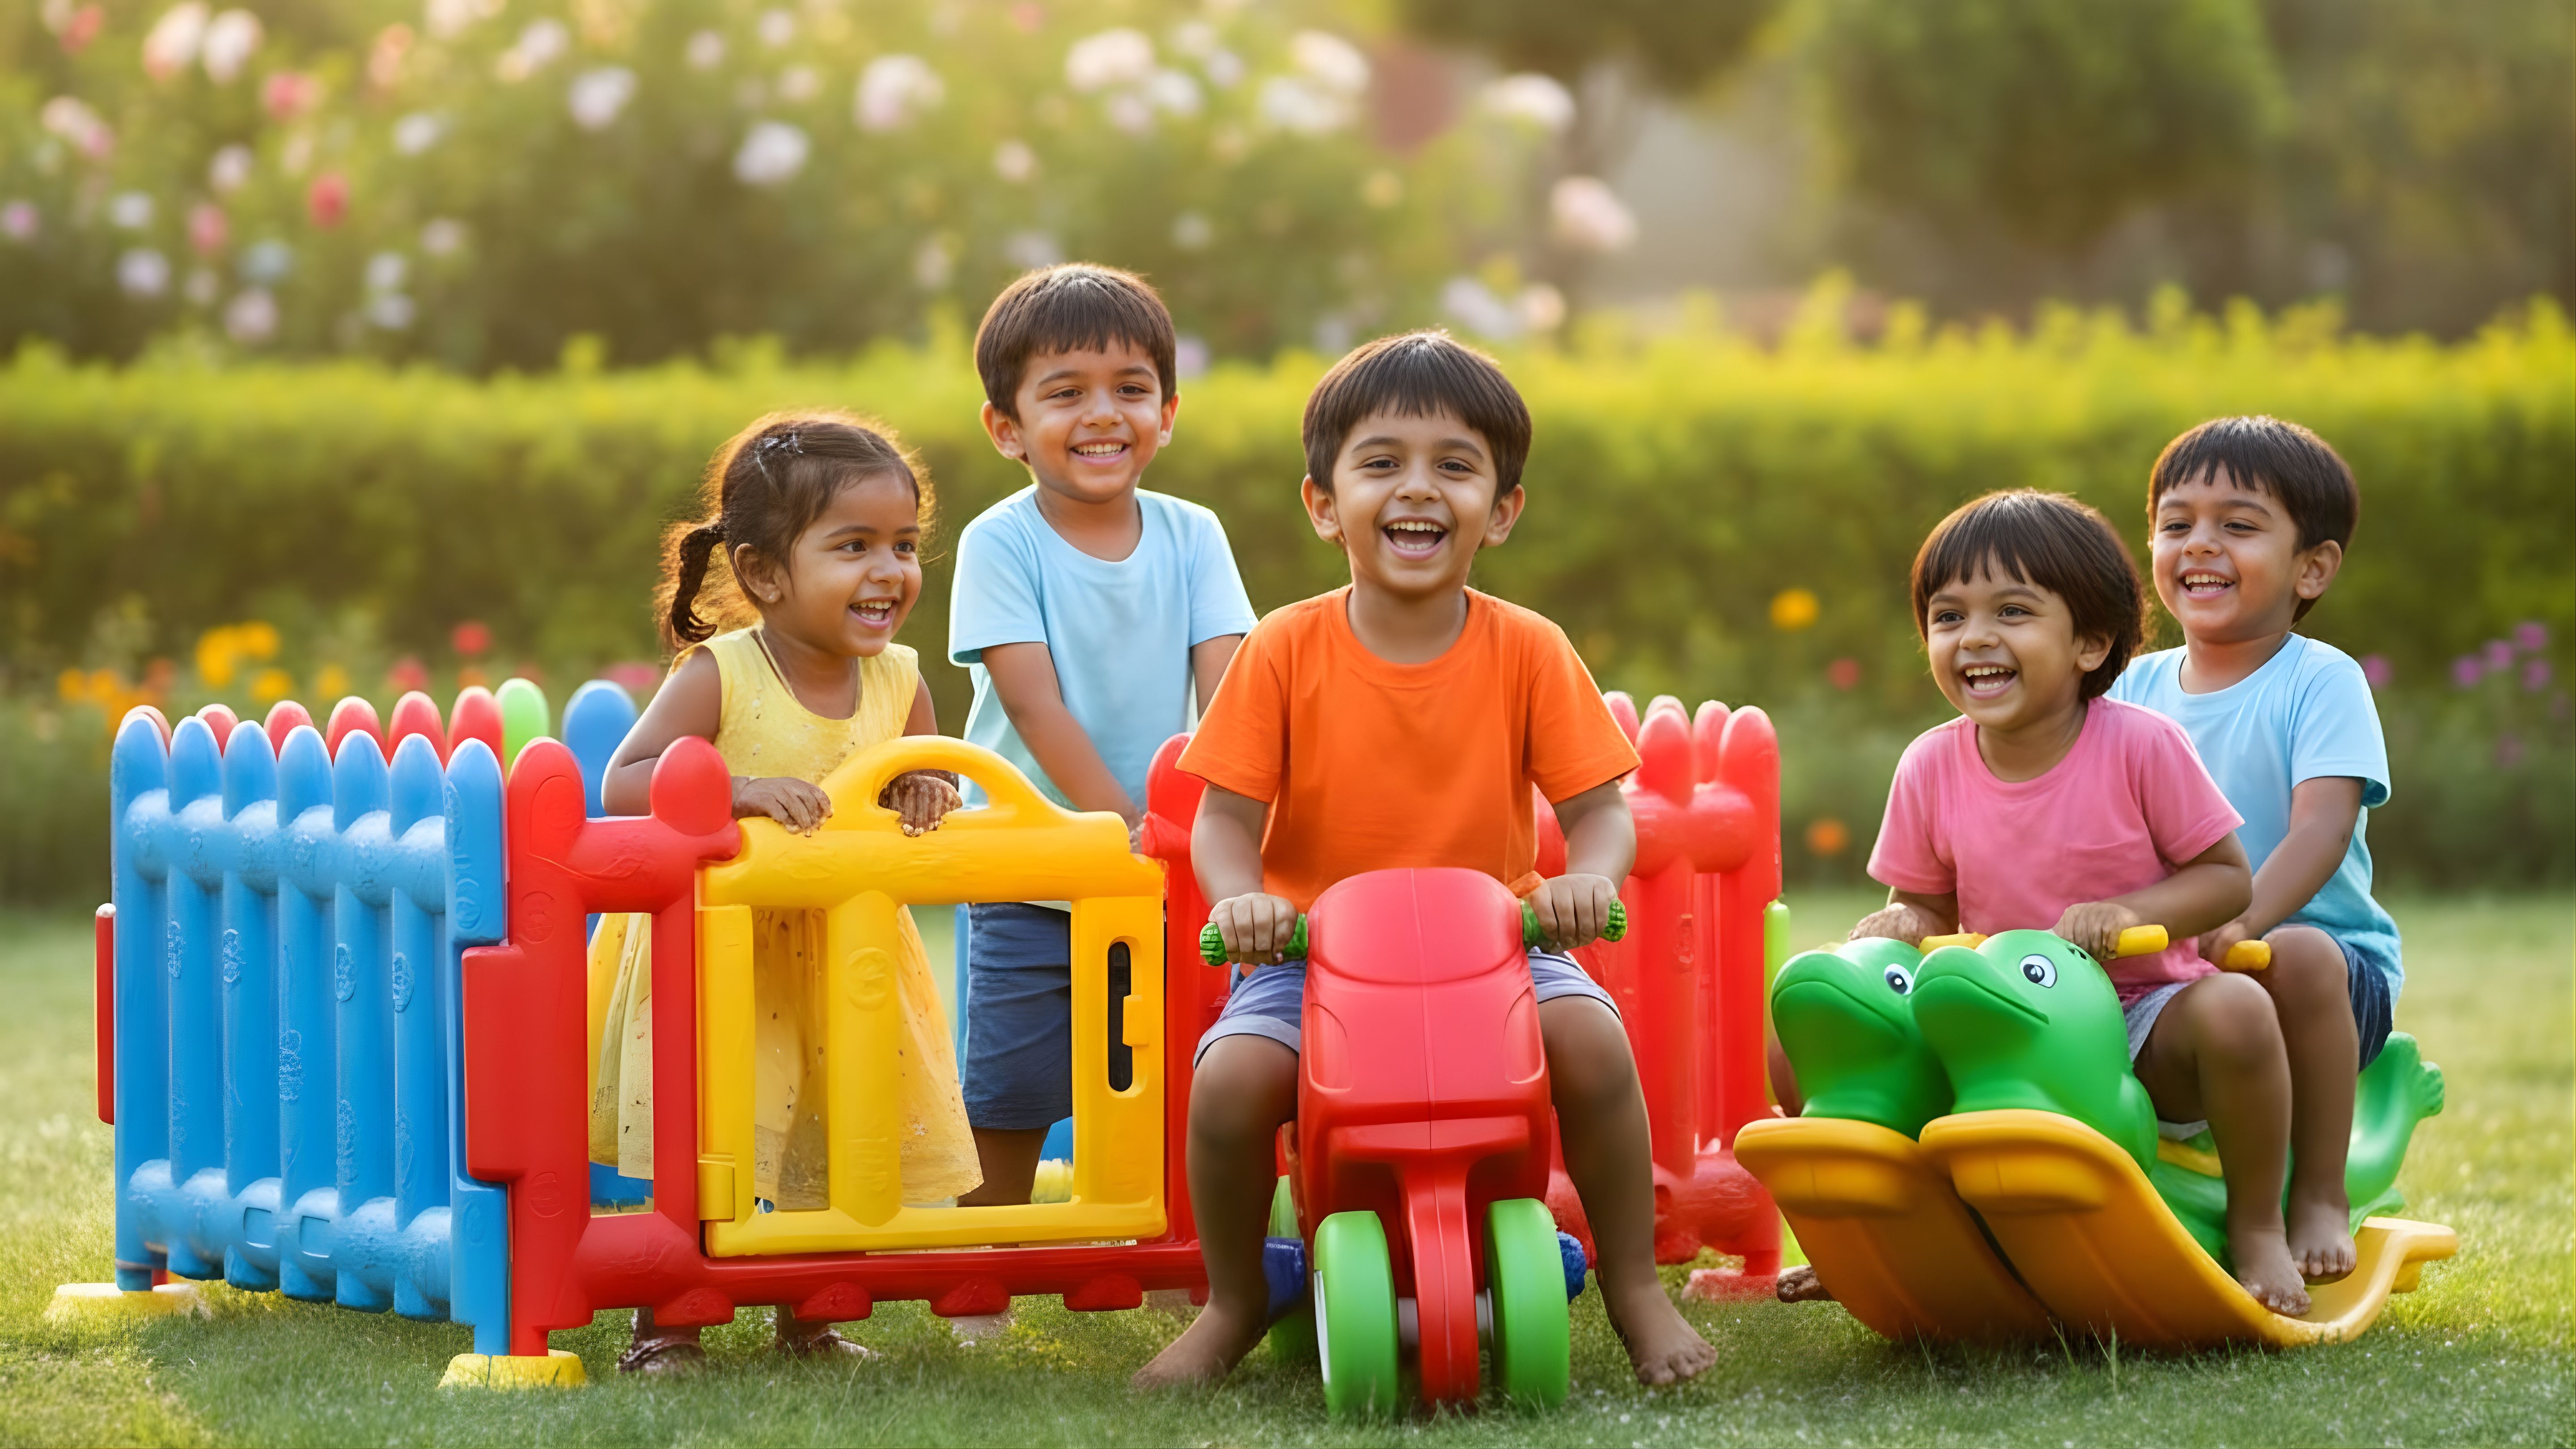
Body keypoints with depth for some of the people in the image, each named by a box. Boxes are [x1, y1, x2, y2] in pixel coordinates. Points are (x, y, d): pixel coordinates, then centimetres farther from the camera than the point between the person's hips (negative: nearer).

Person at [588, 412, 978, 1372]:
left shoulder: (899, 684, -3)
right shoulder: (718, 676, -17)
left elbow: (926, 781, 13)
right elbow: (623, 789, -22)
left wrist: (925, 795, -12)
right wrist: (740, 791, -35)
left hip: (848, 962, 5)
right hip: (719, 955, -5)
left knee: (839, 1162, 11)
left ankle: (808, 1321, 29)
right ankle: (663, 1327, 8)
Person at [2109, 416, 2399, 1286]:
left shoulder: (2322, 684, -5)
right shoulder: (2136, 691, 10)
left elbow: (2321, 829, -20)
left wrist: (2242, 920, -37)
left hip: (2330, 951, -4)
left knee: (2295, 960, -38)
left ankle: (2321, 1197, -22)